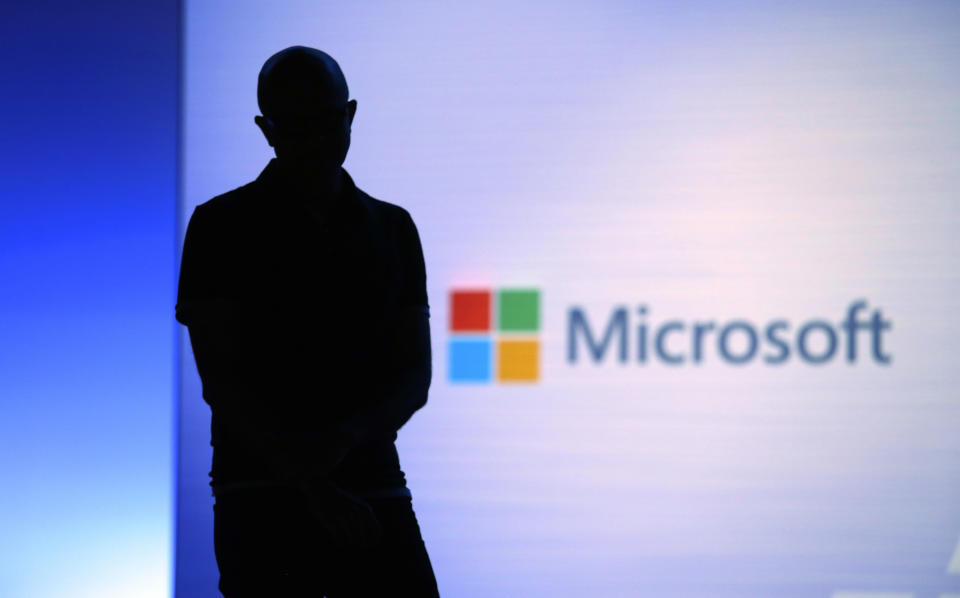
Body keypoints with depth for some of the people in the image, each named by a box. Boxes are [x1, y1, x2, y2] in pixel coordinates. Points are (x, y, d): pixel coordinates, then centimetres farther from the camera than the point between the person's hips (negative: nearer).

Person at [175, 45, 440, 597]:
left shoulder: (393, 229, 13)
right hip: (263, 496, -3)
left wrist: (346, 437, -14)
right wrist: (310, 485, -14)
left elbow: (415, 375, 7)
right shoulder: (222, 225, 2)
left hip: (376, 490, 3)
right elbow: (220, 380, -5)